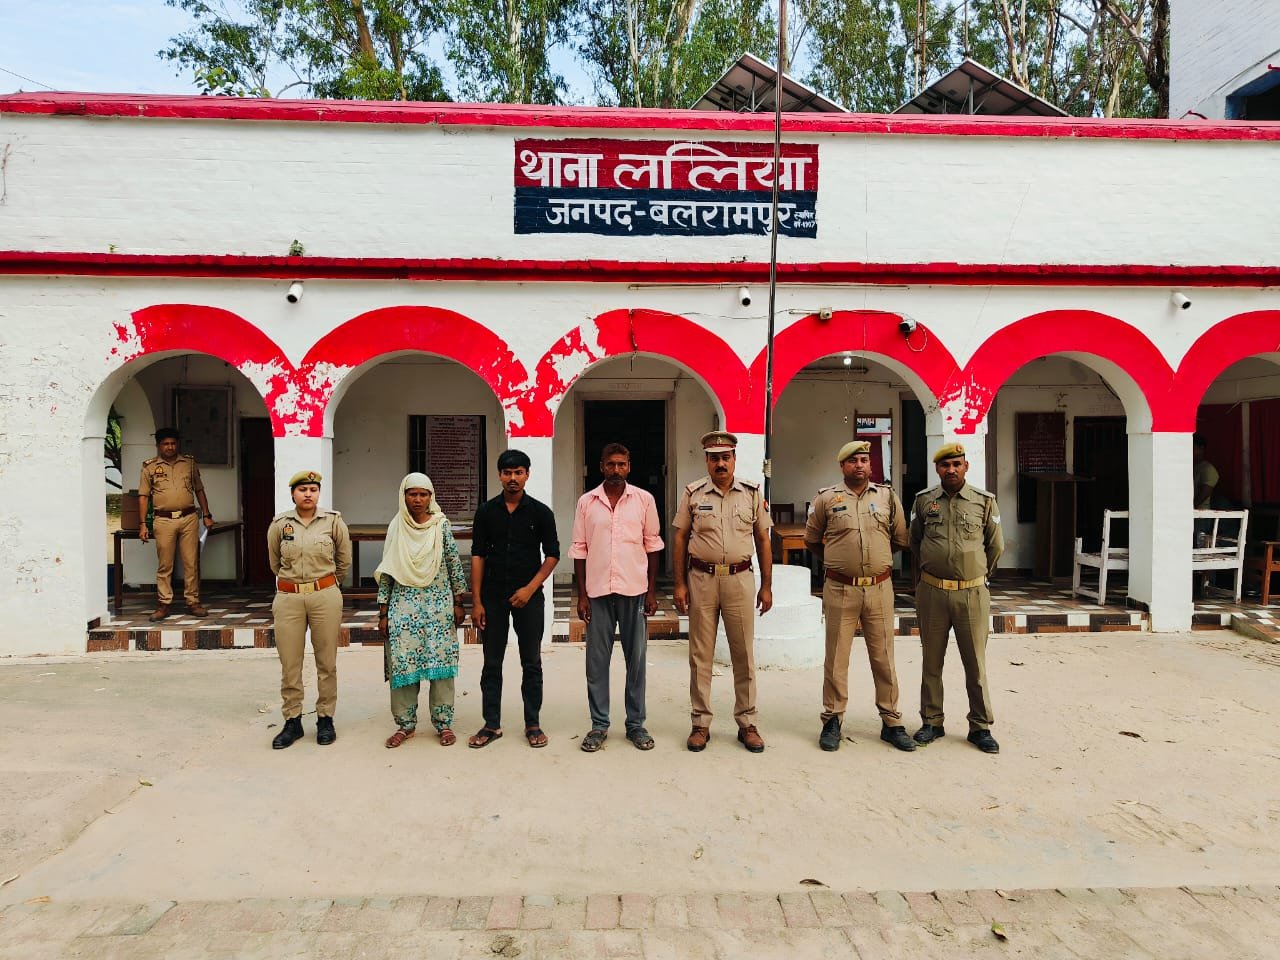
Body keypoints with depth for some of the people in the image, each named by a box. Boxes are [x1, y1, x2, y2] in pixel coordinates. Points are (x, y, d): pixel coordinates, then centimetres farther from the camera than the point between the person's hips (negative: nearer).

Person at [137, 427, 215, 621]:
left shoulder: (189, 462, 11)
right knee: (164, 565, 2)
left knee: (191, 563, 2)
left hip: (189, 518, 1)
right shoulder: (150, 467, 6)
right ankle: (163, 605, 10)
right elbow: (143, 496, 5)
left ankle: (193, 602, 10)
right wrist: (143, 525, -1)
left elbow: (199, 490, 17)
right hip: (164, 520, -1)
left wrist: (206, 515, 12)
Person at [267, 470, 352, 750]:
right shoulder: (279, 524, 2)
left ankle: (325, 719, 20)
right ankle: (292, 721, 20)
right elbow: (274, 562, 18)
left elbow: (344, 560, 12)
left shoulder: (333, 521, -1)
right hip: (288, 599, 1)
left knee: (327, 662, 6)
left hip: (326, 596, -1)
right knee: (289, 664, 6)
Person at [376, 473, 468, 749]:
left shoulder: (442, 525, 0)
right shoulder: (396, 528, 3)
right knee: (402, 662, 2)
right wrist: (383, 613, 2)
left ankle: (444, 723, 14)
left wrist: (458, 603, 1)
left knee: (441, 662, 2)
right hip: (403, 605, 1)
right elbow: (386, 573, 5)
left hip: (438, 603, -1)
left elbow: (455, 565, 2)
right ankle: (405, 723, 18)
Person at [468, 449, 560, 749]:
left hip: (528, 597, -1)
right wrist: (476, 601, -2)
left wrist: (530, 589, -11)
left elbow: (552, 555, 0)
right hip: (493, 597, 1)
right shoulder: (486, 511, 3)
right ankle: (492, 725, 18)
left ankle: (532, 724, 17)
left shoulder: (540, 512, -1)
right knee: (492, 663, 7)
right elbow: (477, 556, 3)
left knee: (531, 663, 6)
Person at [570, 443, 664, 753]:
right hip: (598, 590, 1)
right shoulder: (586, 502, 3)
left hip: (634, 589, 0)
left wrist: (652, 591, 1)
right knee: (597, 660, 6)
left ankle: (636, 724, 19)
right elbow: (579, 550, 5)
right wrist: (582, 594, 1)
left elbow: (652, 546, 5)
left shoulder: (644, 499, 2)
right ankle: (599, 725, 18)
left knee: (636, 658, 7)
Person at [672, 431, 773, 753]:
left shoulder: (752, 493, 5)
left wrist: (767, 586, 5)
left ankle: (747, 723, 18)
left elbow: (763, 540, 8)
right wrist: (679, 584, -1)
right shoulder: (693, 493, 2)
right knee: (700, 654, 6)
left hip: (740, 579, 1)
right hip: (701, 579, 0)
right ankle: (700, 723, 17)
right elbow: (679, 539, 4)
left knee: (744, 653, 6)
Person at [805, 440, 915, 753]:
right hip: (840, 590, -1)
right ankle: (832, 720, 18)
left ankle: (891, 722, 21)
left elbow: (900, 539, 15)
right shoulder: (826, 498, 2)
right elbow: (811, 540, 13)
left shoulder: (887, 496, 6)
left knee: (883, 657, 9)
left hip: (880, 588, 1)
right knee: (836, 658, 6)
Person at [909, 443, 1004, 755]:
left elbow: (996, 546, 11)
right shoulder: (923, 501, 4)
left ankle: (981, 727, 18)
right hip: (932, 593, 1)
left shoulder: (984, 501, 1)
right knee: (932, 661, 10)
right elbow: (914, 544, 15)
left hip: (972, 594, -1)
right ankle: (931, 722, 22)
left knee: (976, 663, 5)